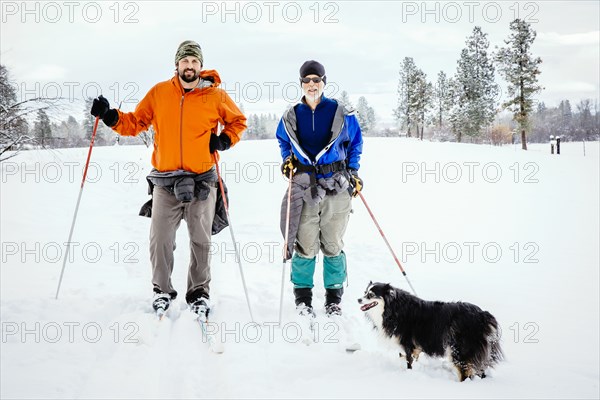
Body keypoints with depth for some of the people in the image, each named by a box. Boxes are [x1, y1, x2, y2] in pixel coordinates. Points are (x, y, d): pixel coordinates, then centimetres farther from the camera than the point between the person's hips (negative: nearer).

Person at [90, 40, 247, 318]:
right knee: (160, 241, 1)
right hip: (166, 182, 1)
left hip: (202, 181, 0)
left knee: (201, 241, 8)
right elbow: (135, 123, 9)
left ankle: (199, 293, 23)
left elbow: (238, 121, 14)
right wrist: (110, 117, -6)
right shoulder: (159, 93, 3)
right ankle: (162, 291, 20)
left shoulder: (216, 96, 0)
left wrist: (225, 140, -3)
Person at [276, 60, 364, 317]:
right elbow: (283, 142, 26)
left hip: (337, 188, 0)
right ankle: (303, 297, 12)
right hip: (305, 187, 1)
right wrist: (287, 160, 9)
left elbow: (356, 142, 16)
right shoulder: (291, 117, 6)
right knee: (305, 245, -3)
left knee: (333, 244, 5)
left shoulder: (341, 114, 2)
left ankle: (334, 298, 18)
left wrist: (353, 171, 9)